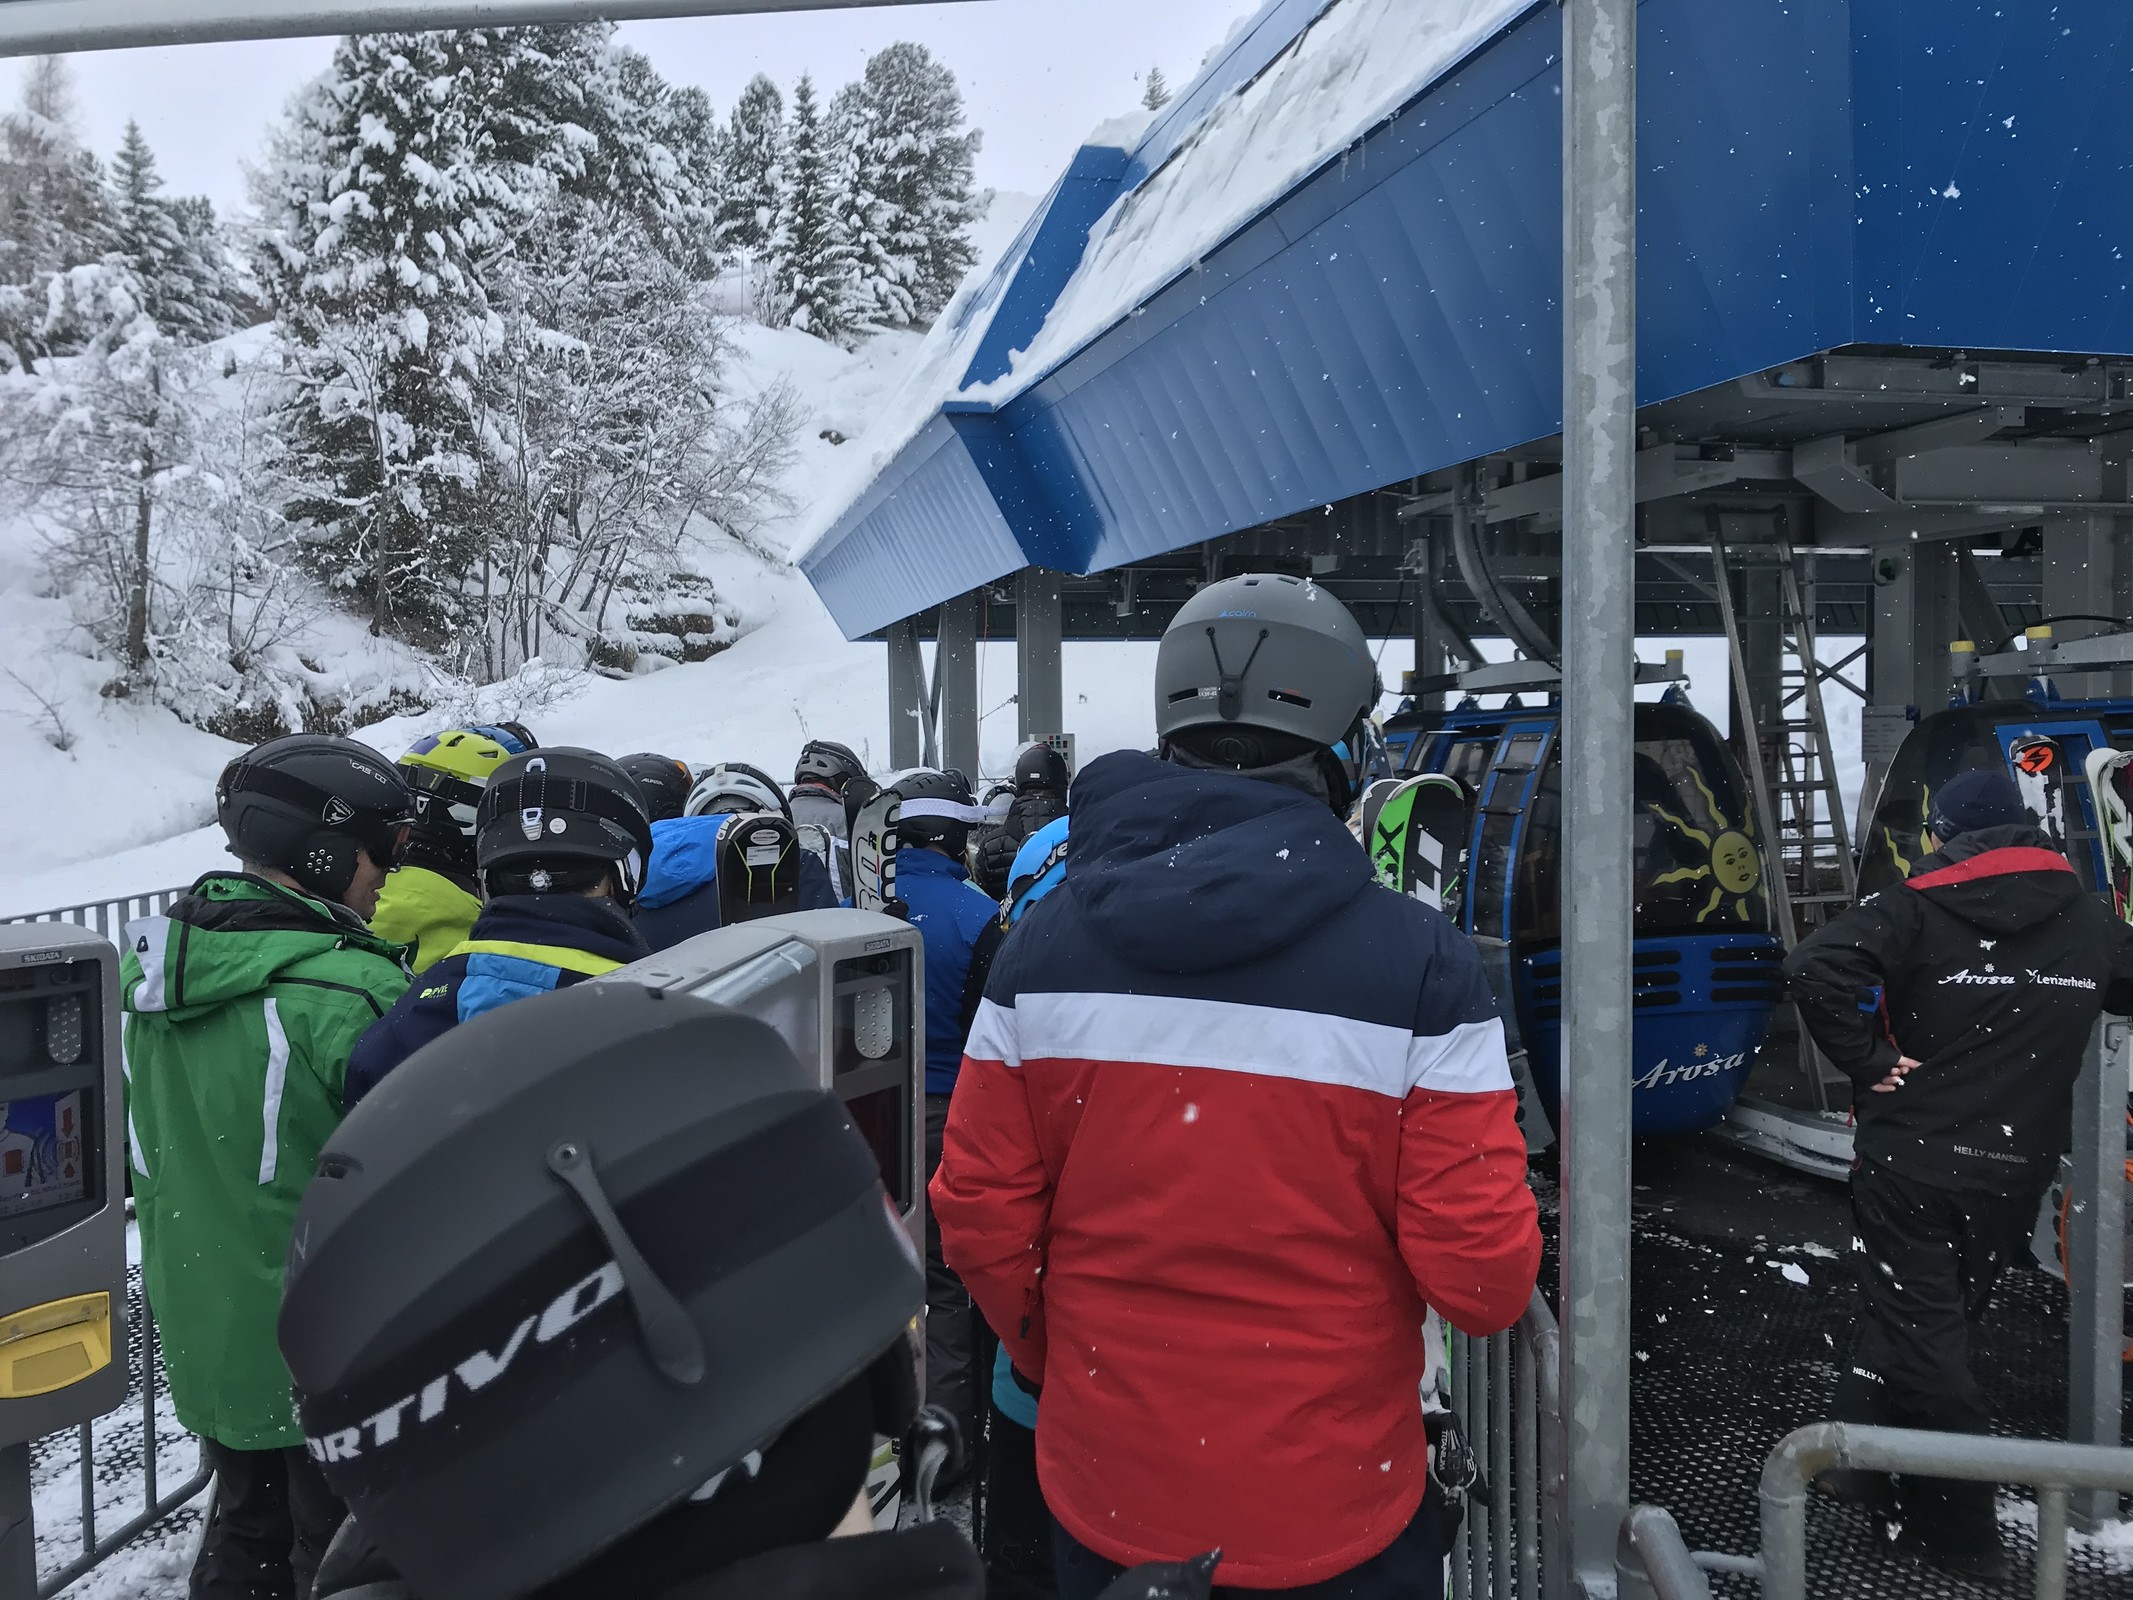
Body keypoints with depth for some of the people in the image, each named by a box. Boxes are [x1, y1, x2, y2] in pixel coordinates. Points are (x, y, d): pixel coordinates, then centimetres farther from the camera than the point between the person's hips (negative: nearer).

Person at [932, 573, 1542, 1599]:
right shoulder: (1420, 962, -20)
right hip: (1332, 1514, -2)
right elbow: (1481, 1273, -18)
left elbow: (980, 1215, -7)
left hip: (1102, 1488, 3)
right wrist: (1495, 1286, 5)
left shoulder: (1043, 942, -11)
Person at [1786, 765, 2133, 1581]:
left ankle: (1962, 1530, 10)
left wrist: (1867, 1062, -16)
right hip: (2017, 1168, 5)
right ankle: (1860, 1461, 30)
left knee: (1919, 1332, 4)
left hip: (1914, 1159, -5)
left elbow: (1817, 966, -26)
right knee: (1937, 1320, 18)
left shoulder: (1918, 909, -11)